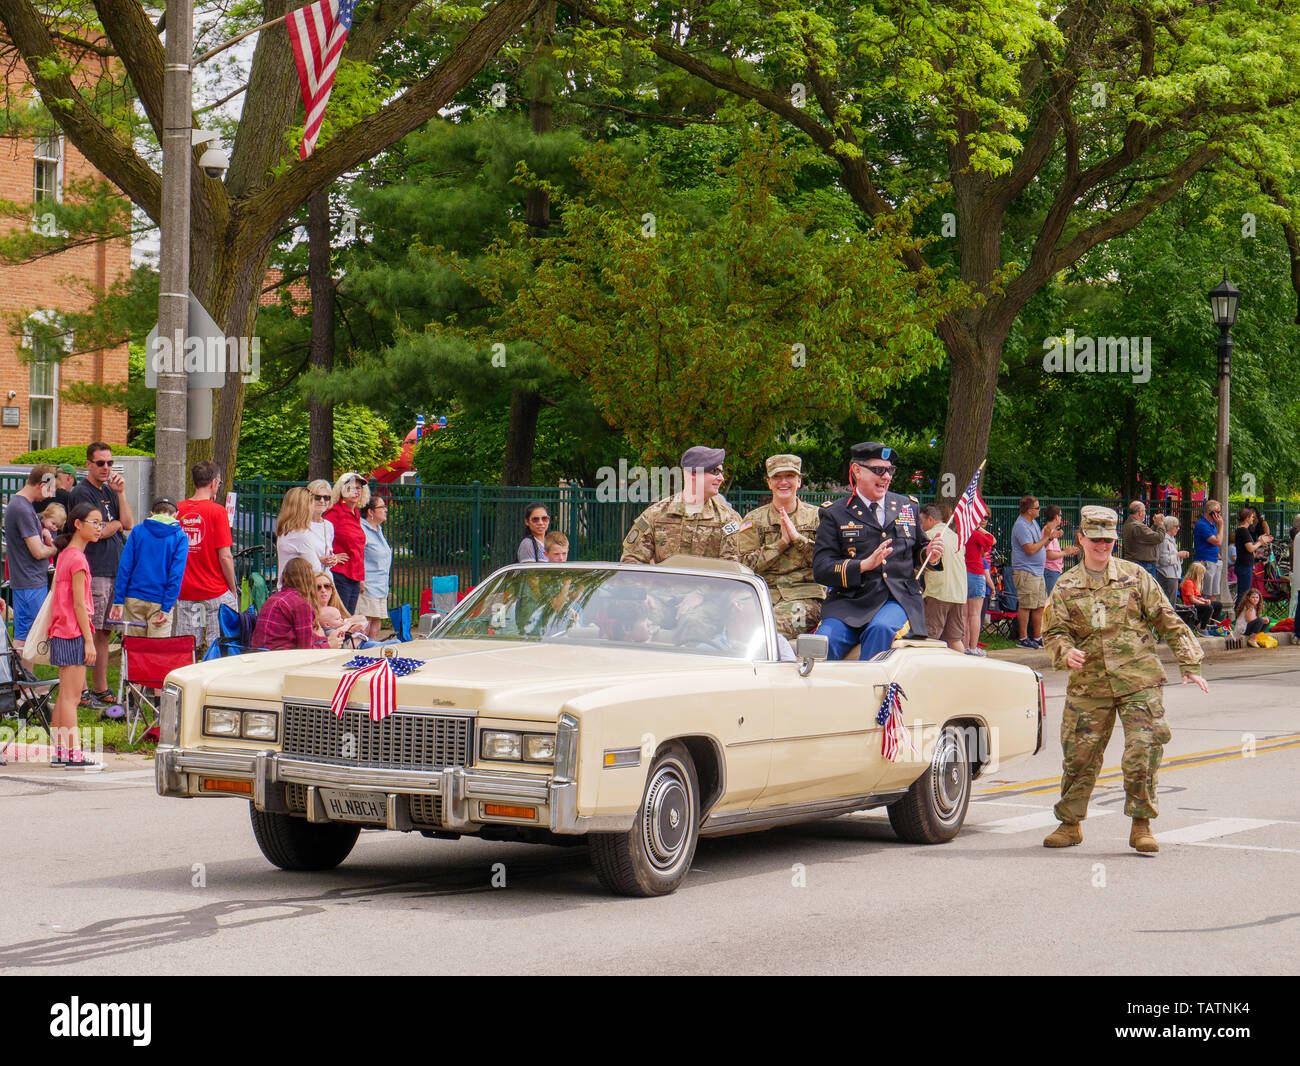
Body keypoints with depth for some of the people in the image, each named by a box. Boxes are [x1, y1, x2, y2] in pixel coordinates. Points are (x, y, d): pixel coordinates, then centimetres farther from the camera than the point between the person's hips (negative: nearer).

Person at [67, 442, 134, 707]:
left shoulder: (110, 491, 18)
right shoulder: (81, 493, -7)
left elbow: (129, 525, 9)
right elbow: (95, 532, -15)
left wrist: (121, 494, 0)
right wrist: (117, 524, 3)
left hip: (115, 571, 8)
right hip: (93, 573, -8)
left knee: (104, 633, 11)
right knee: (89, 633, -7)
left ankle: (101, 690, 15)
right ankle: (80, 692, -4)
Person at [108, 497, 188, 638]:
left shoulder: (137, 531, 4)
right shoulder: (180, 537, 0)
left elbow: (124, 567, -1)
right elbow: (176, 574, -8)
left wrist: (118, 601, -1)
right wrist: (166, 608, -9)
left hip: (134, 600, 2)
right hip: (159, 603, -2)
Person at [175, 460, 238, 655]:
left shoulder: (178, 510, 3)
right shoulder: (217, 511, -10)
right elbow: (225, 557, -11)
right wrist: (233, 589, -2)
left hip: (184, 593, 4)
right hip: (216, 592, -4)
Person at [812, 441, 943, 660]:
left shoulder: (907, 507, 19)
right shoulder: (835, 514, 8)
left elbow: (917, 551, 30)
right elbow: (821, 569, -1)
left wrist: (930, 556, 4)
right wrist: (865, 565, -16)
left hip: (899, 601, 1)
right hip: (850, 601, -1)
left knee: (881, 629, -34)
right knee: (824, 641, -29)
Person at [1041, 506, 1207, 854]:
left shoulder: (1135, 576, 5)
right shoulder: (1065, 587, 7)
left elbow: (1168, 622, 7)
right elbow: (1053, 632, 4)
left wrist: (1189, 664, 2)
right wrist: (1066, 653, -18)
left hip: (1139, 682, -1)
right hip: (1088, 684, 1)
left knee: (1142, 753, -10)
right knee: (1078, 757, 5)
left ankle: (1141, 825, 1)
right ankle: (1069, 823, 21)